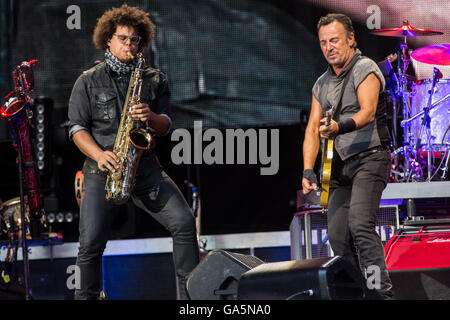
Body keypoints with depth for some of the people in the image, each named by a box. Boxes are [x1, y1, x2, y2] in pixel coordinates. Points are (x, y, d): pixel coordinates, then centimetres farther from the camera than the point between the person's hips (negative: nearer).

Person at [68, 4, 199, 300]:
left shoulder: (154, 79, 13)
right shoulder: (89, 81, 6)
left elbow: (166, 125, 10)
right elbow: (77, 128, 1)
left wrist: (151, 117, -13)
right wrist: (99, 155, -16)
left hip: (145, 167, 2)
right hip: (102, 171, -2)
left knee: (184, 222, -13)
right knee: (91, 243, -11)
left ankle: (190, 293, -3)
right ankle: (87, 297, 7)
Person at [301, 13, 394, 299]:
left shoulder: (365, 69, -6)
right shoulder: (322, 84, 16)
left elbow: (368, 112, -22)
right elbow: (313, 129, 12)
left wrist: (340, 127, -42)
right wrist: (308, 171, -2)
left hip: (370, 158, -7)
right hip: (340, 167, 7)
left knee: (359, 224, -24)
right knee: (337, 235, 0)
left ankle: (382, 292, -24)